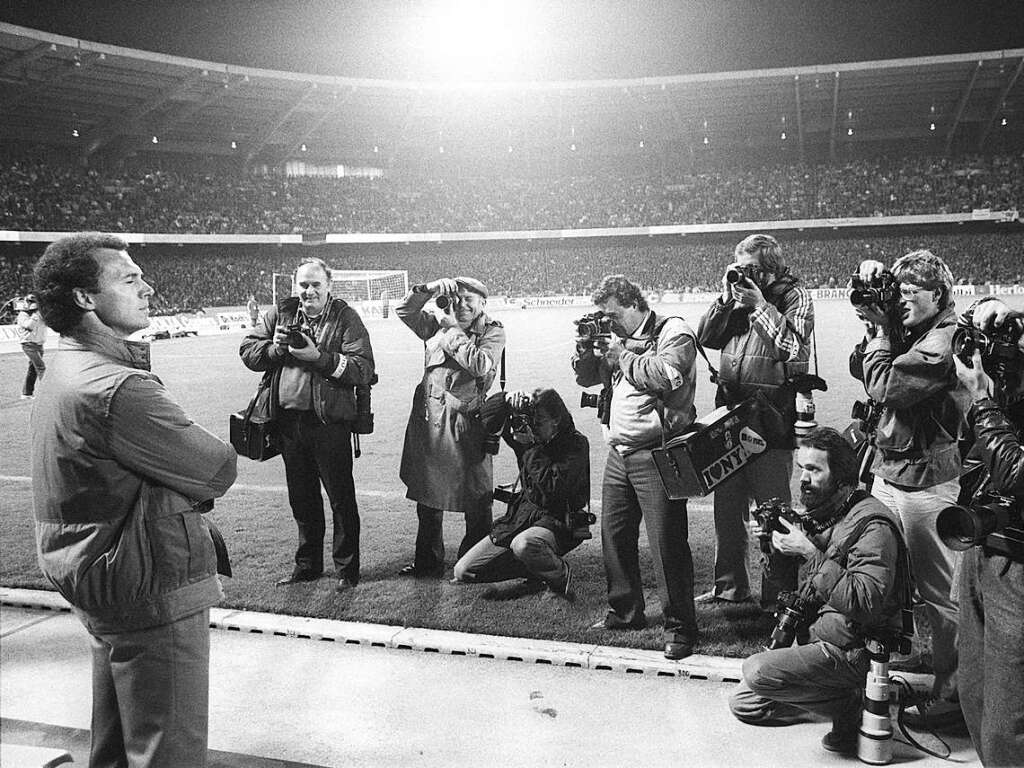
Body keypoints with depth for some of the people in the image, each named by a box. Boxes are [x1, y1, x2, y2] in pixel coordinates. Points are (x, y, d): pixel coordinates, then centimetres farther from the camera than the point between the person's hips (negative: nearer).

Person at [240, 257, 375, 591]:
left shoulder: (346, 318, -4)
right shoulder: (280, 313, 8)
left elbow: (363, 370, -15)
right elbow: (247, 350, 7)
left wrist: (319, 357, -23)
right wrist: (274, 348, -12)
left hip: (329, 419, -5)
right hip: (288, 419, 5)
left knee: (341, 497, 2)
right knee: (301, 497, 16)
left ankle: (347, 569, 14)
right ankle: (307, 564, 31)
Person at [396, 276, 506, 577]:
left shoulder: (492, 332, -1)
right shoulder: (437, 325, 12)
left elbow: (481, 365, -18)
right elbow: (404, 311, 7)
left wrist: (453, 331, -10)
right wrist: (429, 289, -6)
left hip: (465, 420, -5)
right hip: (429, 419, 5)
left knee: (475, 501, 3)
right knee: (427, 495, 13)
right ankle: (428, 561, 27)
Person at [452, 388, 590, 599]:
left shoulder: (576, 444, -12)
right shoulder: (530, 436, 4)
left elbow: (553, 489, -25)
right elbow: (487, 417, 8)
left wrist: (530, 447, -22)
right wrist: (507, 399, -12)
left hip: (557, 521, -6)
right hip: (521, 514, 7)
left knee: (523, 545, -42)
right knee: (463, 571, -3)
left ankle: (561, 577, -8)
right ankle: (538, 568, 12)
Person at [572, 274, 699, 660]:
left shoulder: (673, 332, -6)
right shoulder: (617, 338, 16)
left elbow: (666, 375, -24)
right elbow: (587, 378, 21)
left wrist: (622, 356, -14)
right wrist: (585, 351, 1)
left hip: (656, 452, -8)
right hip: (618, 452, 8)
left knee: (666, 542, -6)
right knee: (614, 534, 12)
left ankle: (679, 627, 5)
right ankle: (624, 611, 29)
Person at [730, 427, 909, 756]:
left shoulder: (872, 524, -19)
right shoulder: (816, 514, 8)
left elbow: (865, 601, -30)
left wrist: (811, 554, -29)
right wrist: (774, 544, -6)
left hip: (853, 649, -9)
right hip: (812, 636, 9)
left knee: (756, 671, -26)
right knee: (743, 704, 9)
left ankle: (850, 706, -6)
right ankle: (845, 696, 16)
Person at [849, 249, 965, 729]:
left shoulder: (943, 341, -19)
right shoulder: (909, 331, 9)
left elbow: (884, 387, -22)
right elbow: (860, 369, 15)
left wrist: (879, 332, -10)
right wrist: (875, 328, 0)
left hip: (925, 483, -9)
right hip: (889, 473, 9)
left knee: (941, 593, 2)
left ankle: (951, 697, 13)